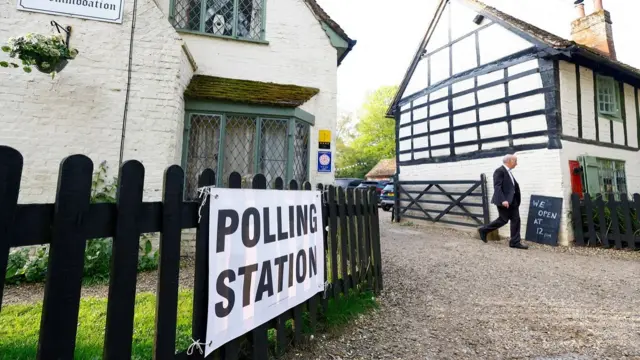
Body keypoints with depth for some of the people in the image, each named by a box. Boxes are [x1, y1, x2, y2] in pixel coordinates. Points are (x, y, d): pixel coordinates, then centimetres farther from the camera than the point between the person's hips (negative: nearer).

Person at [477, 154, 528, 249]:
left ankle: (515, 242, 13)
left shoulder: (508, 172, 15)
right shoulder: (499, 171, -14)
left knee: (516, 220, 6)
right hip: (504, 201, -9)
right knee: (503, 220, -1)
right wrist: (503, 200, -28)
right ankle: (484, 230, 15)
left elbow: (514, 186, 20)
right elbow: (497, 187, -22)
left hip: (512, 201, 9)